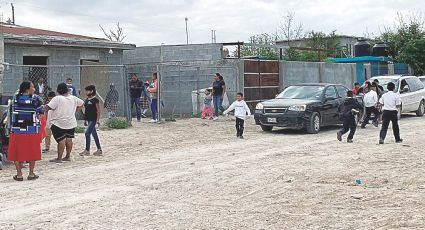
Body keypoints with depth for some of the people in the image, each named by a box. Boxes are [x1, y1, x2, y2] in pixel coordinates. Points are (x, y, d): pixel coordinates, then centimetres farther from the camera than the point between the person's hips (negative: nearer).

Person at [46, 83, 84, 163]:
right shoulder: (73, 98, 5)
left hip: (58, 123, -6)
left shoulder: (57, 99, -15)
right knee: (69, 139, 13)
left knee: (61, 140, -6)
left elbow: (47, 107, -21)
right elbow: (81, 103, 20)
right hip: (71, 123, 6)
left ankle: (59, 158, -2)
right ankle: (68, 156, 21)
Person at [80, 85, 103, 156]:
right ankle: (99, 150, 16)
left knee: (87, 133, -12)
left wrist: (98, 120, -17)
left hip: (93, 120, -9)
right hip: (89, 119, 9)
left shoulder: (95, 100, -12)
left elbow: (98, 110, -13)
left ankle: (87, 150, -6)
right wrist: (85, 120, 19)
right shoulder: (86, 100, 13)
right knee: (94, 134, 11)